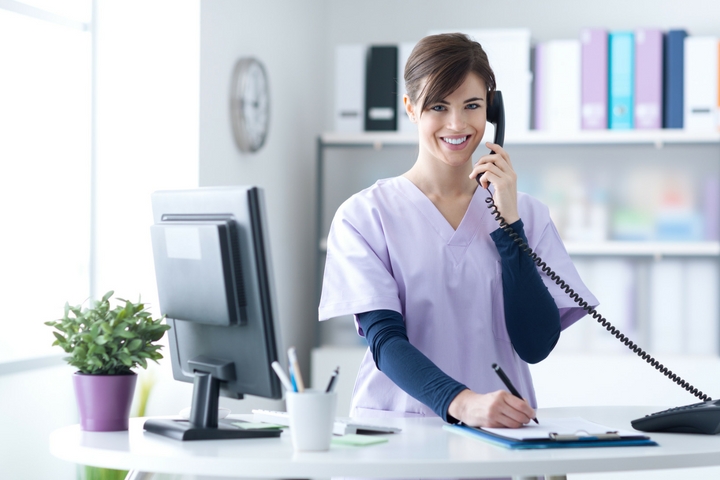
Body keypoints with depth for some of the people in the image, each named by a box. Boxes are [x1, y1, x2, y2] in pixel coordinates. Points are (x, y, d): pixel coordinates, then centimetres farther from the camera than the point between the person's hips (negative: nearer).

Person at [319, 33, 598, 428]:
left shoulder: (526, 214, 10)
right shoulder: (364, 215, 1)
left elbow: (536, 345, 0)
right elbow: (385, 340, -9)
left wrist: (508, 221, -5)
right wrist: (462, 402, -26)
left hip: (503, 428, 2)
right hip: (397, 424, -2)